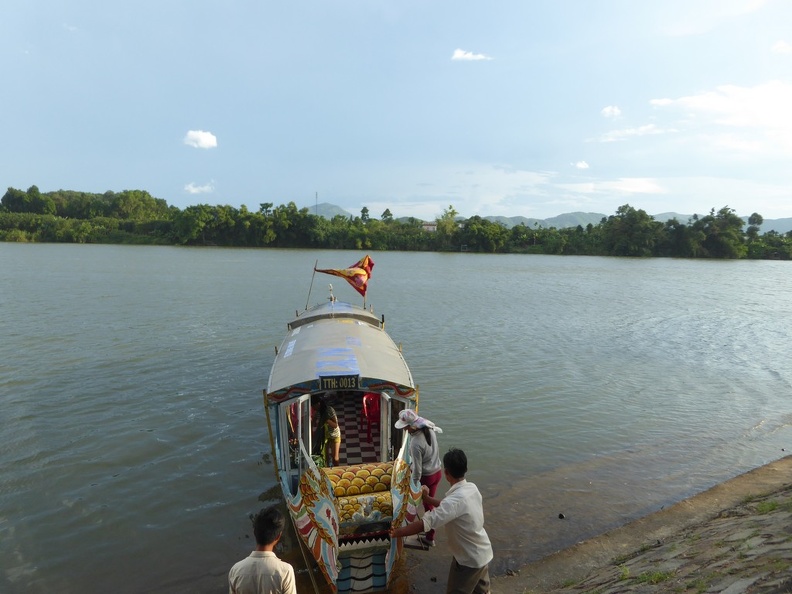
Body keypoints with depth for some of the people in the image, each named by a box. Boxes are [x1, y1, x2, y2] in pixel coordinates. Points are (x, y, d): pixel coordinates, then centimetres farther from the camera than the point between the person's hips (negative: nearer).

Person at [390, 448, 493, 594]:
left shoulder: (457, 499, -33)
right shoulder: (471, 488, -7)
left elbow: (425, 523, -36)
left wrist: (398, 532, -27)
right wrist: (427, 498, 13)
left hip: (469, 559, -7)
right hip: (483, 553, 7)